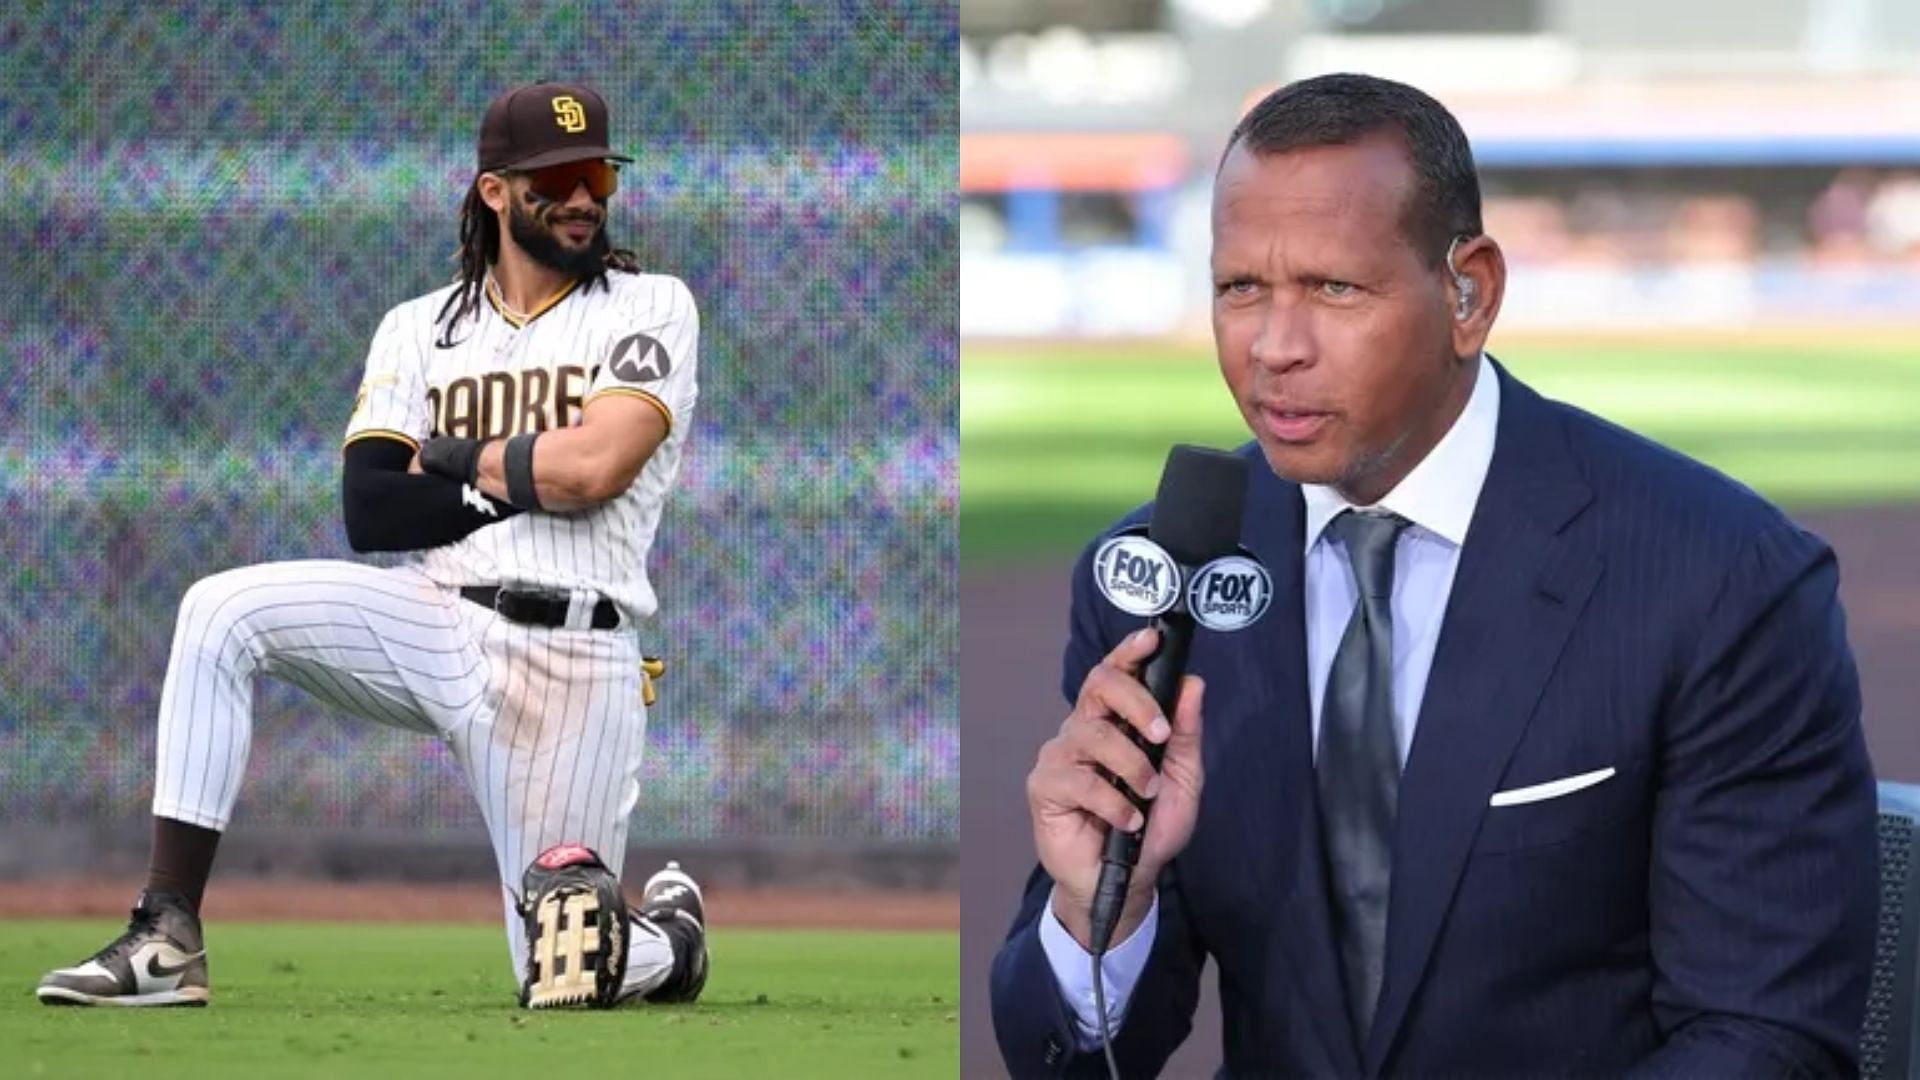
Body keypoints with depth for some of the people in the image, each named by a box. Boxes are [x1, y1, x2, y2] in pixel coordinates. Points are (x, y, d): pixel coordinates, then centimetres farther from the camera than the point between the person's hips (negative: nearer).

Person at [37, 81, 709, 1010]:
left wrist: (452, 456, -2)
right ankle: (166, 939, -22)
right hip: (431, 627, 3)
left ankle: (669, 933, 31)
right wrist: (531, 480, -9)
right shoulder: (419, 329, 11)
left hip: (569, 660, -3)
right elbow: (369, 511, -2)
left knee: (565, 975, -9)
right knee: (222, 611, -22)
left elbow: (594, 466, -16)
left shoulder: (649, 308, 2)